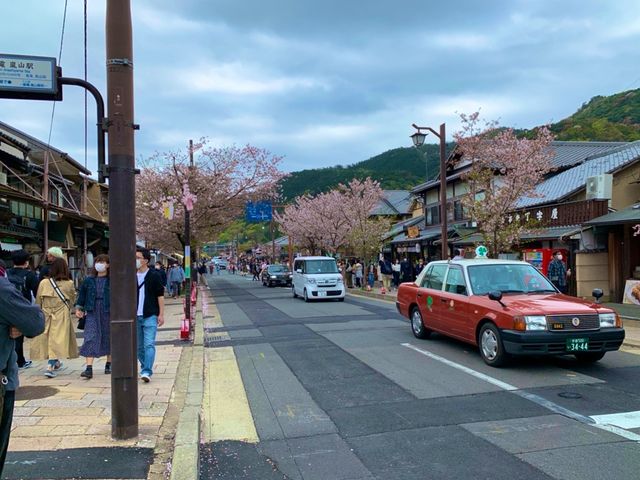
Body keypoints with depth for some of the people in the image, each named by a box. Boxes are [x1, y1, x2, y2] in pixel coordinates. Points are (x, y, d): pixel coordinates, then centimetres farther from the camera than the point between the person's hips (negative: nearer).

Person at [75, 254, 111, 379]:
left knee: (108, 338, 9)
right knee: (90, 338, -8)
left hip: (108, 312, -2)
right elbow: (82, 295, 15)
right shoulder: (89, 280, 7)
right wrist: (78, 308, 6)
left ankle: (108, 365, 26)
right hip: (92, 312, 2)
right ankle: (89, 369, -11)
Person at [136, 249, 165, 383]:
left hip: (150, 316, -5)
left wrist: (161, 314, -7)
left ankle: (147, 372, -16)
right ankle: (144, 368, 29)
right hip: (135, 316, 5)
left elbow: (160, 295, -2)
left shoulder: (154, 276, -4)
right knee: (139, 346, 13)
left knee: (149, 345, -12)